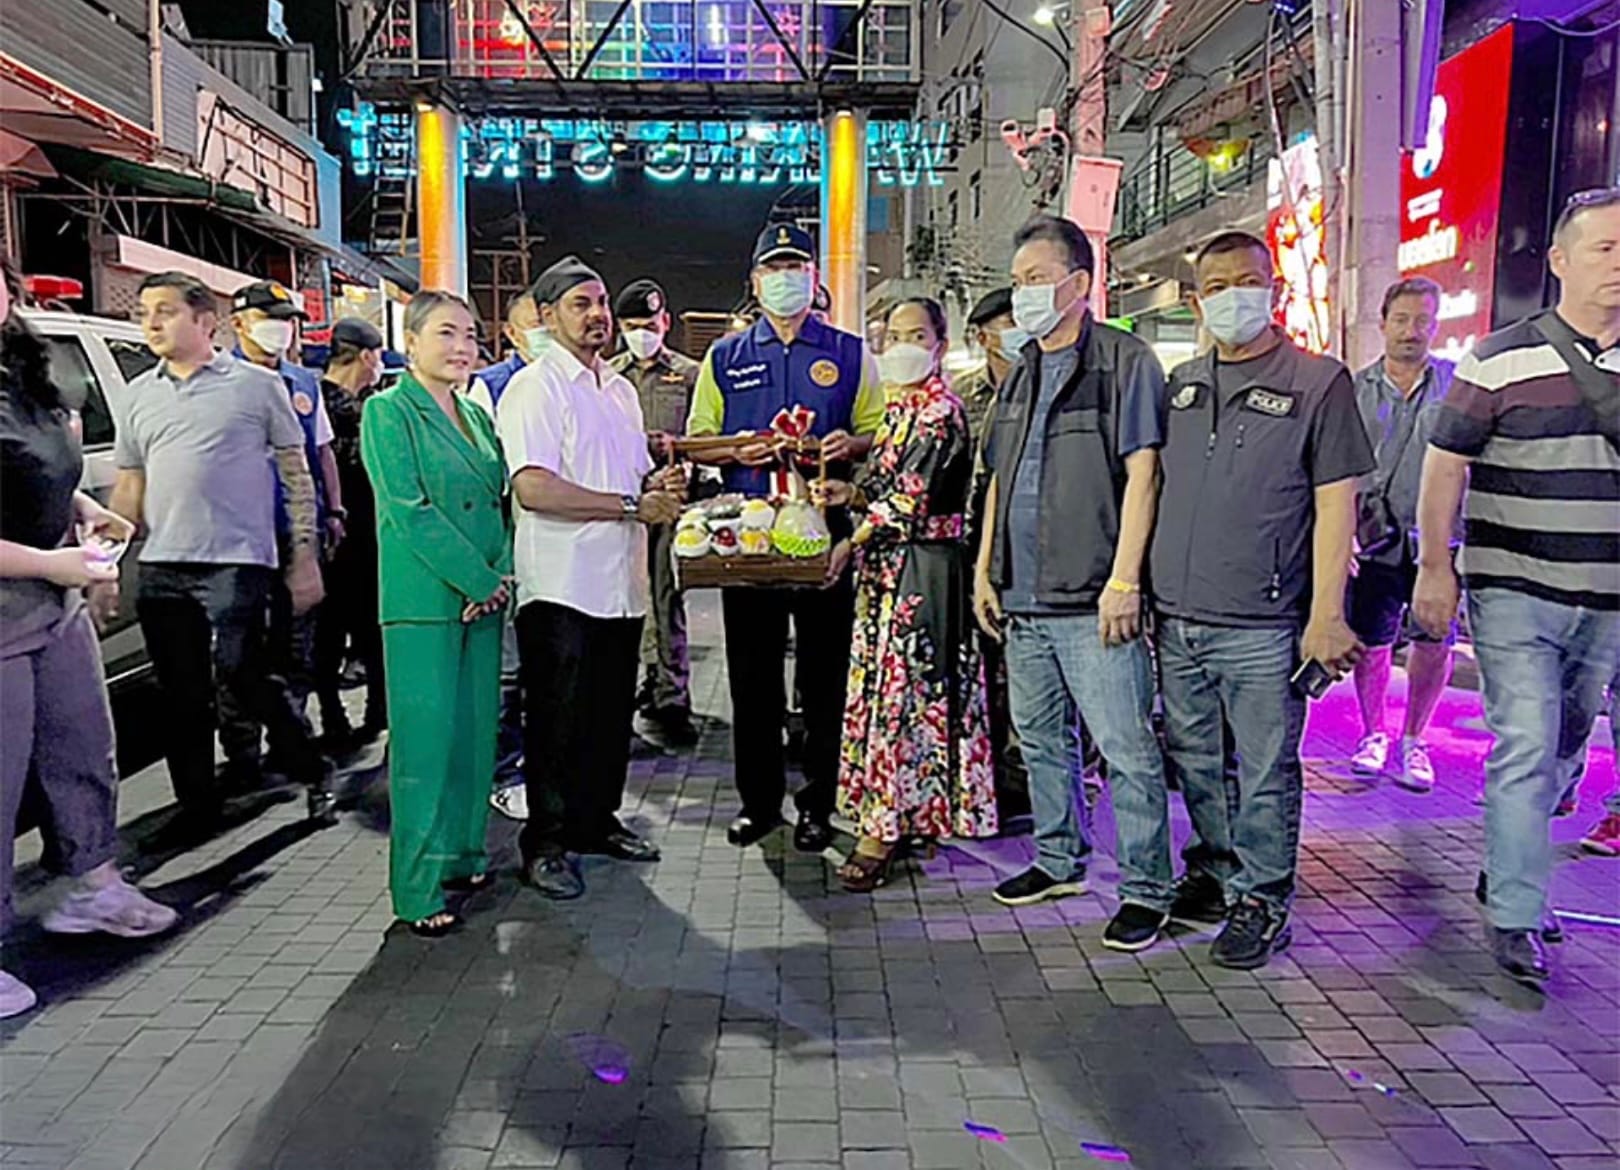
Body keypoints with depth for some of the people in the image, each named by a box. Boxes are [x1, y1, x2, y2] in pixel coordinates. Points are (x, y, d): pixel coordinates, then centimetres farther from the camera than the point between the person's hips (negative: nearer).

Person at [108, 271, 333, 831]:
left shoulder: (257, 385, 2)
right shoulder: (136, 397, 15)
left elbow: (297, 477, 2)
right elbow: (128, 490, 18)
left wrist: (303, 558, -4)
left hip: (235, 561, -5)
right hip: (160, 569, 5)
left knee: (244, 678, -9)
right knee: (182, 695, 10)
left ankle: (315, 779, 12)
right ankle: (197, 803, 24)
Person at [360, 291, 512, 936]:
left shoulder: (477, 416, 16)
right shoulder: (388, 411, -5)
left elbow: (505, 501, 14)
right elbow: (410, 511, -14)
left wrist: (501, 575, -3)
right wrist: (482, 579, -15)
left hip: (483, 599, 7)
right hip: (423, 602, -6)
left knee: (475, 734, 11)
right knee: (425, 742, -3)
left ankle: (462, 857, 25)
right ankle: (418, 889, 6)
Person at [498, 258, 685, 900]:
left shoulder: (620, 389, 18)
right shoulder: (534, 386, -8)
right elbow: (534, 488, -20)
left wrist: (661, 485, 1)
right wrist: (633, 504, -17)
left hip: (620, 582, 8)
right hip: (562, 586, -7)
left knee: (611, 714, 15)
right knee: (557, 719, 1)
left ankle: (596, 821, 30)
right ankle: (546, 843, 14)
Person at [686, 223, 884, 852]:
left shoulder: (848, 353, 11)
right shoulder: (725, 357, 14)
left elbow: (880, 430, 10)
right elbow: (697, 440, 13)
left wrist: (853, 444, -12)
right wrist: (737, 452, -8)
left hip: (826, 526, -1)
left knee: (824, 671, 2)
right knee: (752, 674, 6)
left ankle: (818, 804, 14)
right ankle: (758, 799, 19)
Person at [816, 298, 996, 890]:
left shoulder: (941, 411, -12)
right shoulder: (899, 406, 16)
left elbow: (910, 498, -19)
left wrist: (850, 543, -18)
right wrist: (848, 492, -3)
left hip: (920, 567, -9)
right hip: (887, 563, 9)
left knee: (901, 687, -5)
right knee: (883, 681, 11)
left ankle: (884, 826, 1)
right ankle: (902, 812, 22)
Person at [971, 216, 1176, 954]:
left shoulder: (1124, 362, -4)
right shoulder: (1021, 376, 18)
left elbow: (1141, 472, -11)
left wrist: (1124, 578, -17)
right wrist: (985, 570, 15)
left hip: (1093, 601, -8)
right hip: (1023, 598, 8)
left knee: (1126, 747, -3)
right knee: (1041, 738, 16)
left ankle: (1145, 889, 9)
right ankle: (1059, 860, 31)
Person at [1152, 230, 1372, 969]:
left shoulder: (1319, 382, -1)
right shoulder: (1180, 384, 13)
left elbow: (1335, 503, -6)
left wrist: (1326, 615, -12)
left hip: (1262, 625, -5)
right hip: (1176, 617, 5)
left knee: (1265, 772, 3)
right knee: (1193, 760, 16)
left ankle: (1261, 901, 19)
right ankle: (1214, 871, 34)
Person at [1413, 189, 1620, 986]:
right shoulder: (1500, 360, -6)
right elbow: (1445, 465, -4)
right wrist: (1434, 568, -8)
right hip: (1513, 593, -5)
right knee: (1526, 749, -7)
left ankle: (1506, 870, 33)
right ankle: (1515, 918, 3)